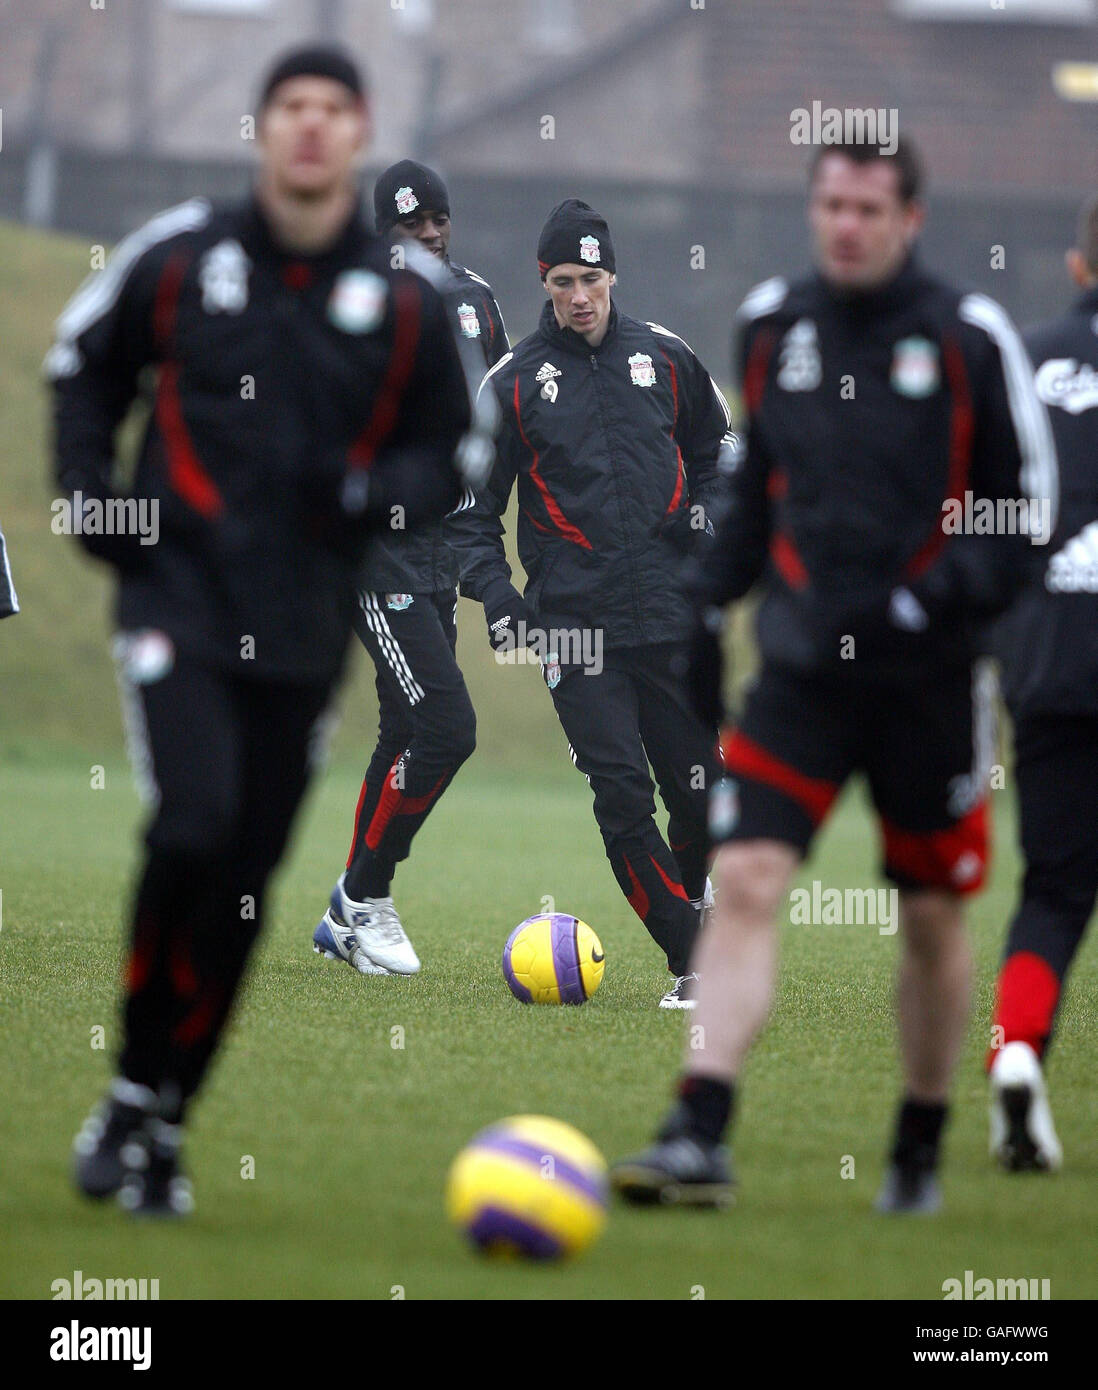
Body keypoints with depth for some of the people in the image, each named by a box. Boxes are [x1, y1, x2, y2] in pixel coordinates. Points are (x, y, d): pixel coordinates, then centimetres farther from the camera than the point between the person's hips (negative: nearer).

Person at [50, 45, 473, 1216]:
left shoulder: (401, 302, 3)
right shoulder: (181, 256, 1)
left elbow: (444, 457, 13)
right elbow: (82, 364, 16)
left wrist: (374, 492, -8)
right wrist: (91, 494, 3)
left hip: (303, 631, 2)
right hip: (178, 599, -2)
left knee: (244, 883, 3)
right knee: (192, 830, -20)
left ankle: (161, 1127, 16)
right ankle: (134, 1091, -3)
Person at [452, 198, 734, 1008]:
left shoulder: (664, 358, 8)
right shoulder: (514, 383, 3)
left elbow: (715, 447, 24)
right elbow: (473, 506, 8)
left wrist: (707, 514, 7)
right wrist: (494, 593, -5)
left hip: (673, 614, 2)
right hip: (574, 622, -2)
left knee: (702, 789, 2)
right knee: (622, 796, -10)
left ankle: (694, 902, 30)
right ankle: (694, 962, -6)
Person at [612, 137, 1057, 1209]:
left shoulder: (968, 338, -4)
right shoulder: (770, 327, 8)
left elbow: (1024, 495, -2)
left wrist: (955, 590, -17)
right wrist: (711, 602, 14)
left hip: (928, 676, -2)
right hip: (801, 667, 2)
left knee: (932, 914, 8)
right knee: (743, 883, -14)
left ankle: (920, 1149, 25)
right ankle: (698, 1138, -20)